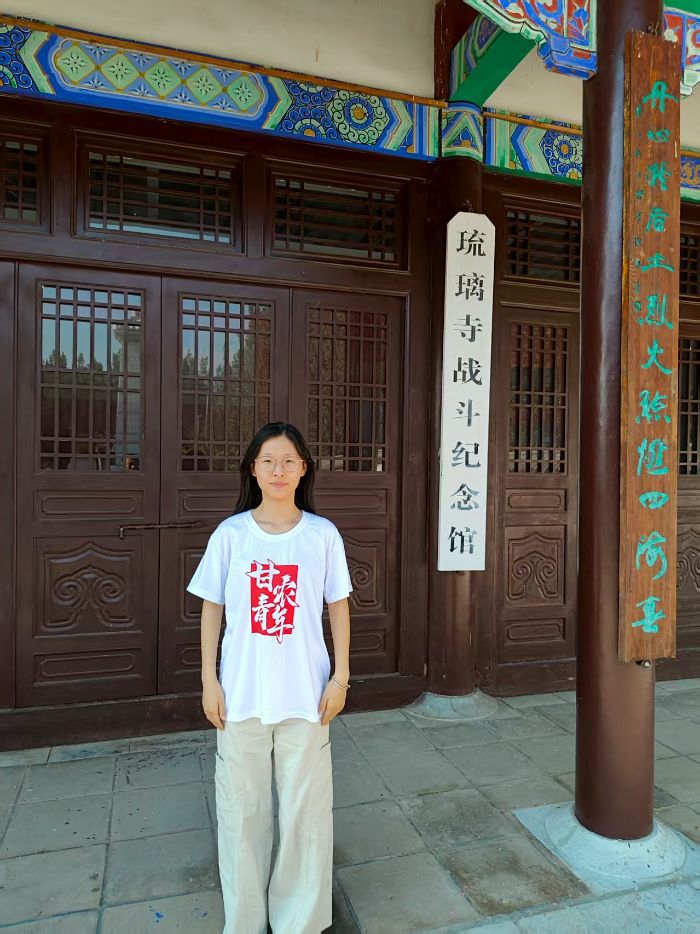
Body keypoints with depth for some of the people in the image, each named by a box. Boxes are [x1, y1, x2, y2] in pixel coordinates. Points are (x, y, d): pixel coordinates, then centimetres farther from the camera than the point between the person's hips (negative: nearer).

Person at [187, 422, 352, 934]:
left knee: (305, 806, 11)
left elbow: (338, 606, 3)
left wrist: (341, 675, 0)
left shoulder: (323, 534, -4)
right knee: (242, 806, 13)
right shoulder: (230, 534, -3)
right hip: (242, 694, 1)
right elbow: (212, 608, 3)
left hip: (305, 695, 0)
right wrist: (209, 679, 0)